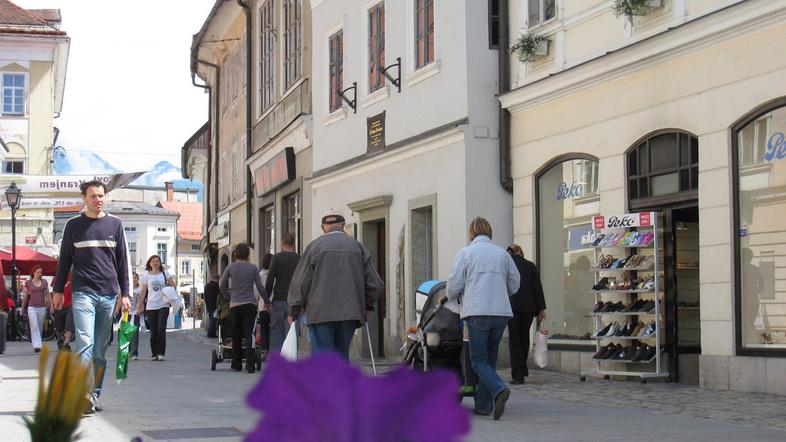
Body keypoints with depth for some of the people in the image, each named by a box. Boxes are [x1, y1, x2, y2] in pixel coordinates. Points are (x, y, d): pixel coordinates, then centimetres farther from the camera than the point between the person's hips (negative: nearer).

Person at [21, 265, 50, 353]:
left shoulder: (44, 282, 6)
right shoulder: (28, 283, 1)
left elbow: (47, 295, 11)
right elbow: (25, 296, 10)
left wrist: (50, 306, 5)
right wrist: (23, 308, 16)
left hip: (42, 307, 2)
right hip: (32, 307, -2)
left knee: (40, 328, 8)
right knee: (34, 326, -15)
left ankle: (37, 344, 21)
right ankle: (36, 345, -21)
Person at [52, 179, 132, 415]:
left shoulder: (115, 224, 10)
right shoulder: (74, 225, 7)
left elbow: (122, 261, 11)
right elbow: (65, 260, 12)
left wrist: (124, 293, 6)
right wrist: (58, 290, 9)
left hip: (109, 294, 2)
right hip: (83, 292, -2)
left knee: (100, 350, 5)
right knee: (85, 343, -15)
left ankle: (94, 396, 12)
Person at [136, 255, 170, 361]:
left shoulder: (165, 274, 7)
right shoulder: (146, 275, 9)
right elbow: (143, 291, 10)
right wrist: (140, 306, 8)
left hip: (163, 305, -1)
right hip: (151, 306, 1)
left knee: (161, 329, -11)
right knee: (153, 331, 3)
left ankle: (161, 353, -6)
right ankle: (154, 353, 10)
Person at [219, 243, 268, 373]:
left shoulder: (231, 267, 0)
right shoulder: (253, 267, 0)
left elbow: (222, 286, 2)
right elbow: (260, 287, 0)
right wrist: (267, 301, 11)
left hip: (235, 305, 0)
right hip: (250, 304, 0)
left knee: (236, 336, 12)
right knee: (249, 335, -2)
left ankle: (237, 364, 18)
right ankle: (250, 365, -11)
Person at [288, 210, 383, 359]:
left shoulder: (315, 246, 1)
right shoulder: (357, 246, 10)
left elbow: (300, 282, 0)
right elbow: (374, 282, 11)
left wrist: (294, 311, 8)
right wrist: (367, 306, 24)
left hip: (321, 313, -3)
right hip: (350, 313, 3)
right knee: (342, 355, 13)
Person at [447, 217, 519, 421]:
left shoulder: (465, 253, 1)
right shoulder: (503, 254, 12)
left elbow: (454, 286, -1)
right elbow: (514, 284, 16)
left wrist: (453, 297, 22)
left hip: (477, 312, -4)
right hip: (501, 312, 4)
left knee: (478, 360, -1)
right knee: (490, 359, 13)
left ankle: (499, 389, -27)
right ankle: (483, 405, 13)